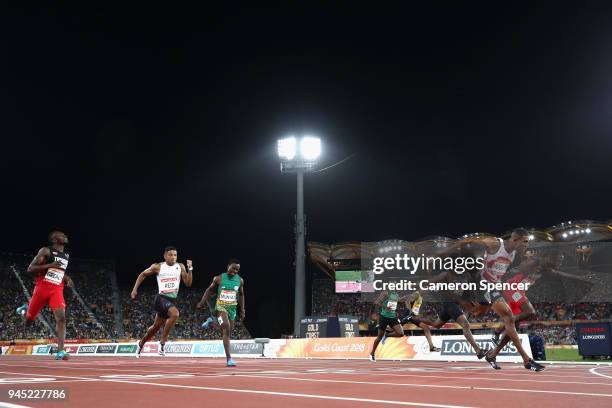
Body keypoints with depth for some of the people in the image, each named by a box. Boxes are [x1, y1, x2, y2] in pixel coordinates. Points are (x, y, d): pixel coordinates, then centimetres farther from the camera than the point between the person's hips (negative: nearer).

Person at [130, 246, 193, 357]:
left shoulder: (180, 267, 4)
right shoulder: (158, 267, -3)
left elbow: (188, 283, 0)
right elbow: (143, 275, 12)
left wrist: (190, 269, -12)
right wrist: (135, 289, 6)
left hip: (172, 300, 5)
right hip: (162, 298, -5)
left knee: (157, 326, 18)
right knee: (175, 314, -32)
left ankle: (141, 343, 43)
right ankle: (162, 342, -20)